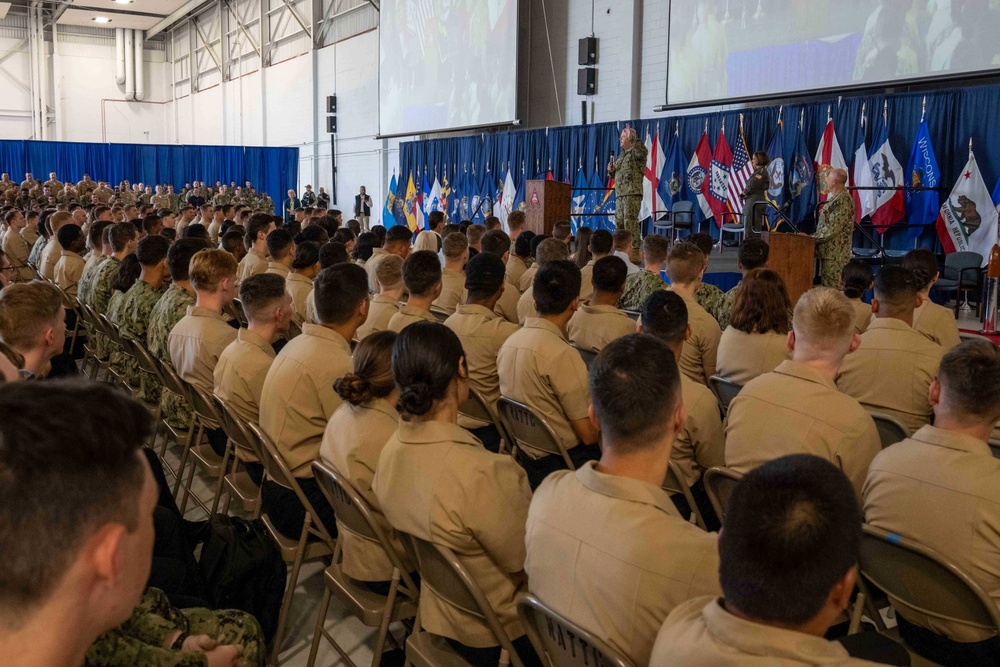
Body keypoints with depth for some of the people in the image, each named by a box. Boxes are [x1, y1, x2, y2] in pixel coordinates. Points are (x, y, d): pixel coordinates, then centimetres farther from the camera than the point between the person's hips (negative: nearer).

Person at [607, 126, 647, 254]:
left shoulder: (636, 152, -4)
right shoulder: (621, 155, 22)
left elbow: (643, 151, -29)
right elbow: (615, 175, 28)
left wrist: (632, 139, -29)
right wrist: (611, 171, 6)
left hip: (632, 193, -9)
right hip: (620, 194, 9)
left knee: (630, 221, -14)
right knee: (619, 222, 11)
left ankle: (634, 249, -13)